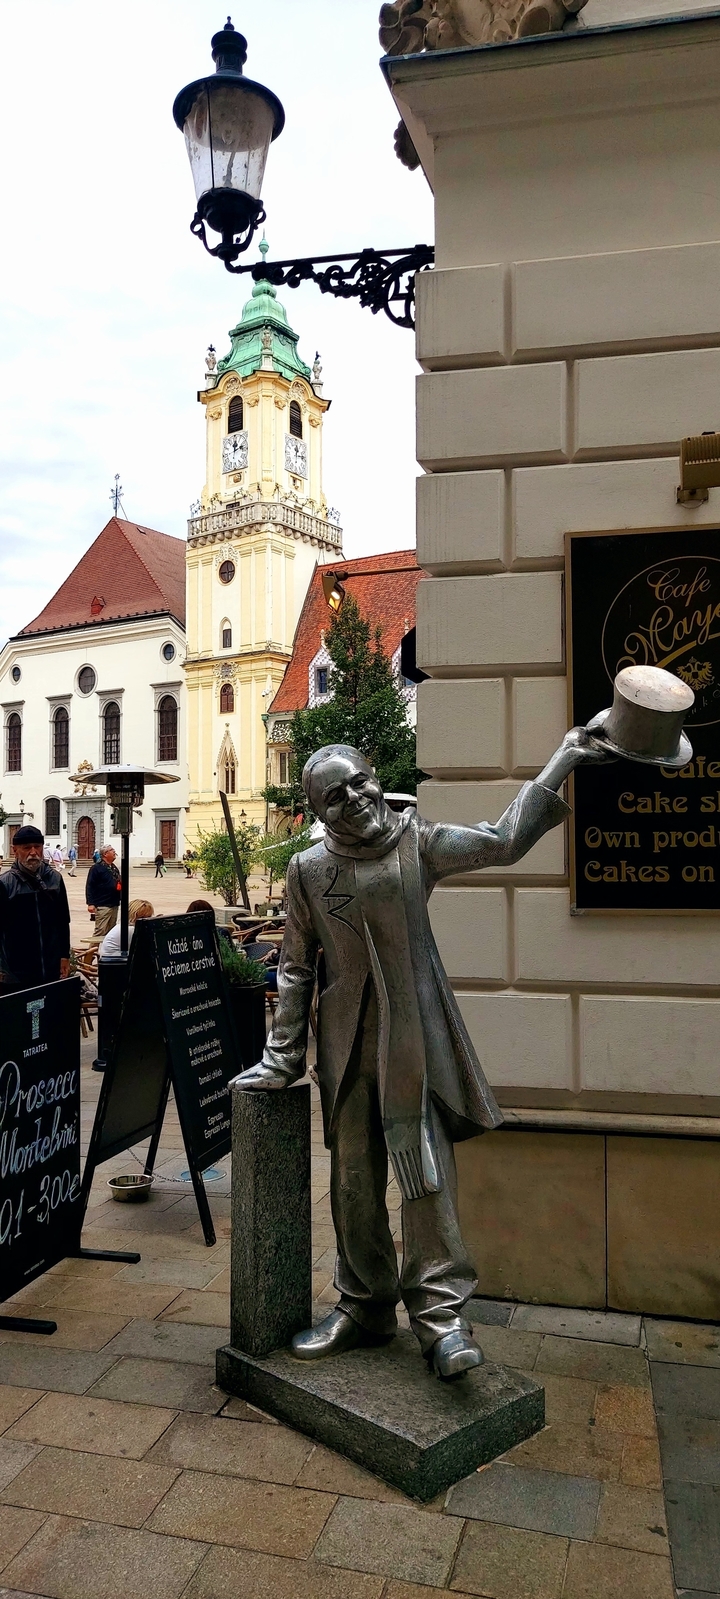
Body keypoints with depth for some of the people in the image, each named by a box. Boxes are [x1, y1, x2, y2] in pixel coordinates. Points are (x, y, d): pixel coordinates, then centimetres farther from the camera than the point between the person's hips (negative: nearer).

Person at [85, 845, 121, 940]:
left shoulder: (114, 868, 16)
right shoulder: (96, 868, -8)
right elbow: (89, 887, -13)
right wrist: (90, 903, -19)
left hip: (114, 905, 8)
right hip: (103, 906, -8)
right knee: (100, 932, -12)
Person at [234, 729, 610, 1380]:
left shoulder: (417, 843, -2)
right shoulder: (308, 869, 0)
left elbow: (503, 842, -3)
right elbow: (297, 967, 6)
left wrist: (559, 764, -7)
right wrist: (283, 1057, 7)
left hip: (415, 1038, -2)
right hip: (348, 1043, 2)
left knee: (427, 1171, -4)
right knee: (353, 1182, 11)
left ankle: (440, 1311, 9)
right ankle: (365, 1306, 29)